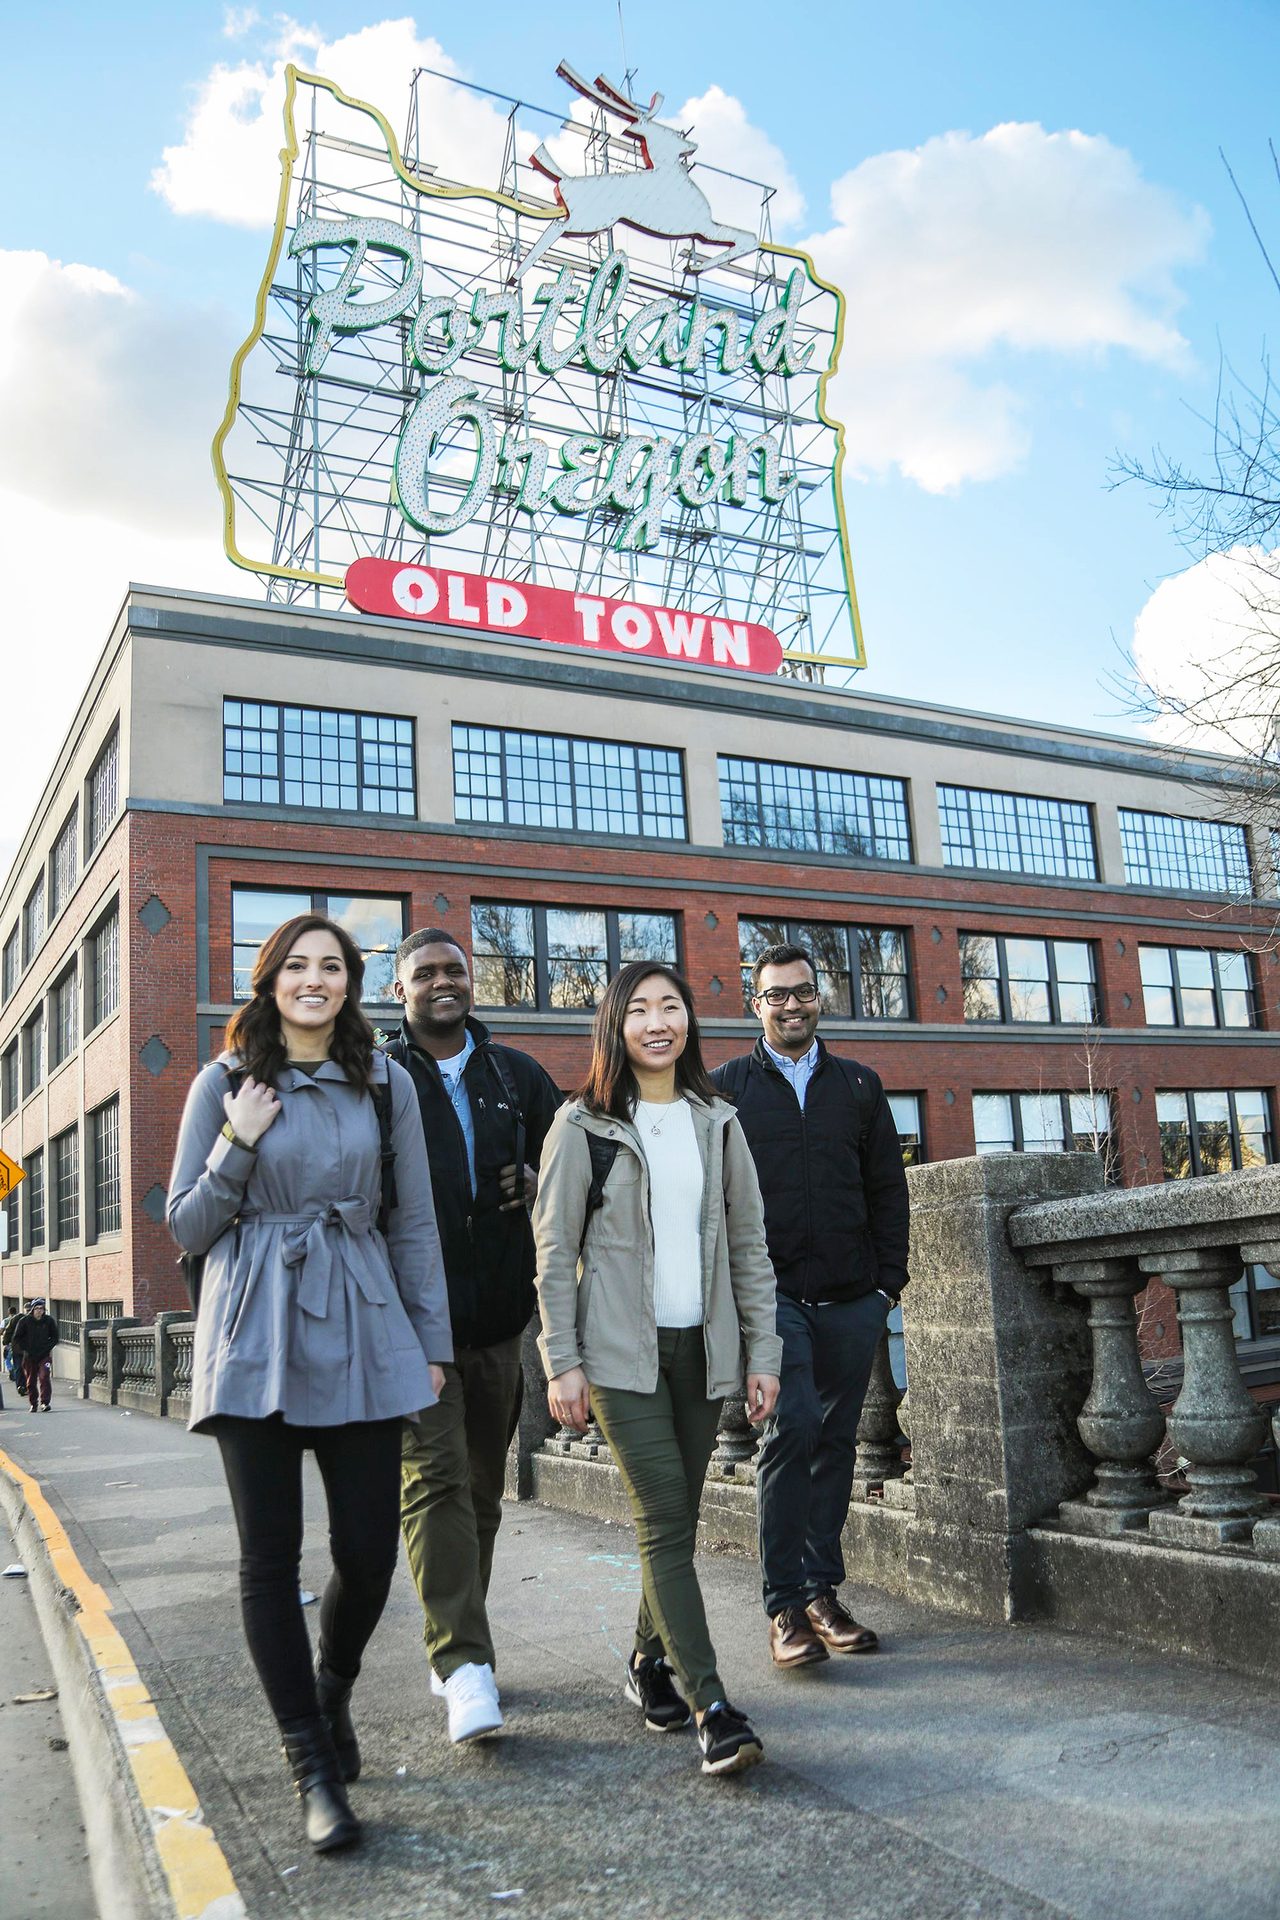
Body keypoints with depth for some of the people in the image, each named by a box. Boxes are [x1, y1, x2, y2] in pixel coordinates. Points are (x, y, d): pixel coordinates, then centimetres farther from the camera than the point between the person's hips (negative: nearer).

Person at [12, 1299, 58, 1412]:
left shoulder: (49, 1320, -1)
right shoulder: (24, 1321, -4)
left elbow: (55, 1337, 10)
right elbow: (16, 1338, 4)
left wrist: (48, 1347, -2)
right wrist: (25, 1349, -3)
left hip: (45, 1355, -1)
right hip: (29, 1356, 1)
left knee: (45, 1378, -13)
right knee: (31, 1381, 7)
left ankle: (45, 1402, -12)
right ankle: (33, 1404, 19)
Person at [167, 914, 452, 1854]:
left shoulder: (386, 1084, 7)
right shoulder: (226, 1085, 4)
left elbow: (414, 1224, 10)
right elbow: (187, 1227, 5)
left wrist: (432, 1343, 7)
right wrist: (240, 1144, -9)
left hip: (360, 1336, 1)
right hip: (256, 1341, -1)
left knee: (369, 1550, 1)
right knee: (270, 1557, 2)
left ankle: (332, 1688, 34)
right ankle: (315, 1769, 17)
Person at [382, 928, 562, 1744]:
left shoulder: (517, 1075, 12)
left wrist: (540, 1183, -3)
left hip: (497, 1315, 4)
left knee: (483, 1486, 12)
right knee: (435, 1478, -13)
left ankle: (455, 1643, 27)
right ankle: (464, 1662, -10)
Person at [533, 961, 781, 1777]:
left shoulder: (717, 1123, 9)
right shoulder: (584, 1125, -3)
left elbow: (750, 1244, 9)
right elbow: (555, 1251, -4)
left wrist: (763, 1352, 5)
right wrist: (563, 1363, -8)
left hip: (703, 1345, 4)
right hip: (622, 1349, -4)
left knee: (676, 1518, 10)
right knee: (666, 1518, -9)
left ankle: (651, 1661, 30)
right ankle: (713, 1707, -6)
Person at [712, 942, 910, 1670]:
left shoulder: (859, 1085, 13)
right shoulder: (727, 1088, 5)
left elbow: (888, 1189, 12)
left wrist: (890, 1279, 5)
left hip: (852, 1299, 3)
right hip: (773, 1293, -3)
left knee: (836, 1440, 8)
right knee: (792, 1429, -14)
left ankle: (823, 1591, 21)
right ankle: (786, 1605, -4)